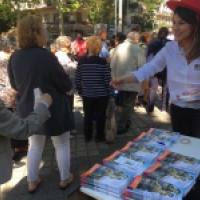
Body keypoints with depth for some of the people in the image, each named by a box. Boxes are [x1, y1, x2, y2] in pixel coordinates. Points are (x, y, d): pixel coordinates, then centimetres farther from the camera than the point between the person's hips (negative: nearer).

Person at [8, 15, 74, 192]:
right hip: (53, 109, -5)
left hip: (29, 109, 6)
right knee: (62, 144, 15)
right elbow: (67, 85, -17)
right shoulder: (46, 56, -23)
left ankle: (32, 182, 32)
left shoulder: (14, 57, -5)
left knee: (35, 145, 21)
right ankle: (65, 179, 30)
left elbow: (15, 85, 9)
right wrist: (54, 85, 5)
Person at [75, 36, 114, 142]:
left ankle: (87, 136, 27)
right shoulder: (102, 62, -13)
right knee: (100, 116, 11)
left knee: (88, 115, 16)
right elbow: (108, 80, -11)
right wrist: (111, 94, -1)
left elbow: (77, 79, 0)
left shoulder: (81, 61, -5)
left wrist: (80, 91, 15)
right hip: (101, 94, -2)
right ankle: (99, 136, 22)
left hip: (87, 94, 3)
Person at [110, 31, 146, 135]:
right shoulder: (138, 49, -11)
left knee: (124, 104, 20)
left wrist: (115, 78, 16)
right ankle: (121, 126, 3)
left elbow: (112, 66, 6)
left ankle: (126, 122, 33)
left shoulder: (118, 48, 4)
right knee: (128, 105, 4)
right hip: (132, 82, -5)